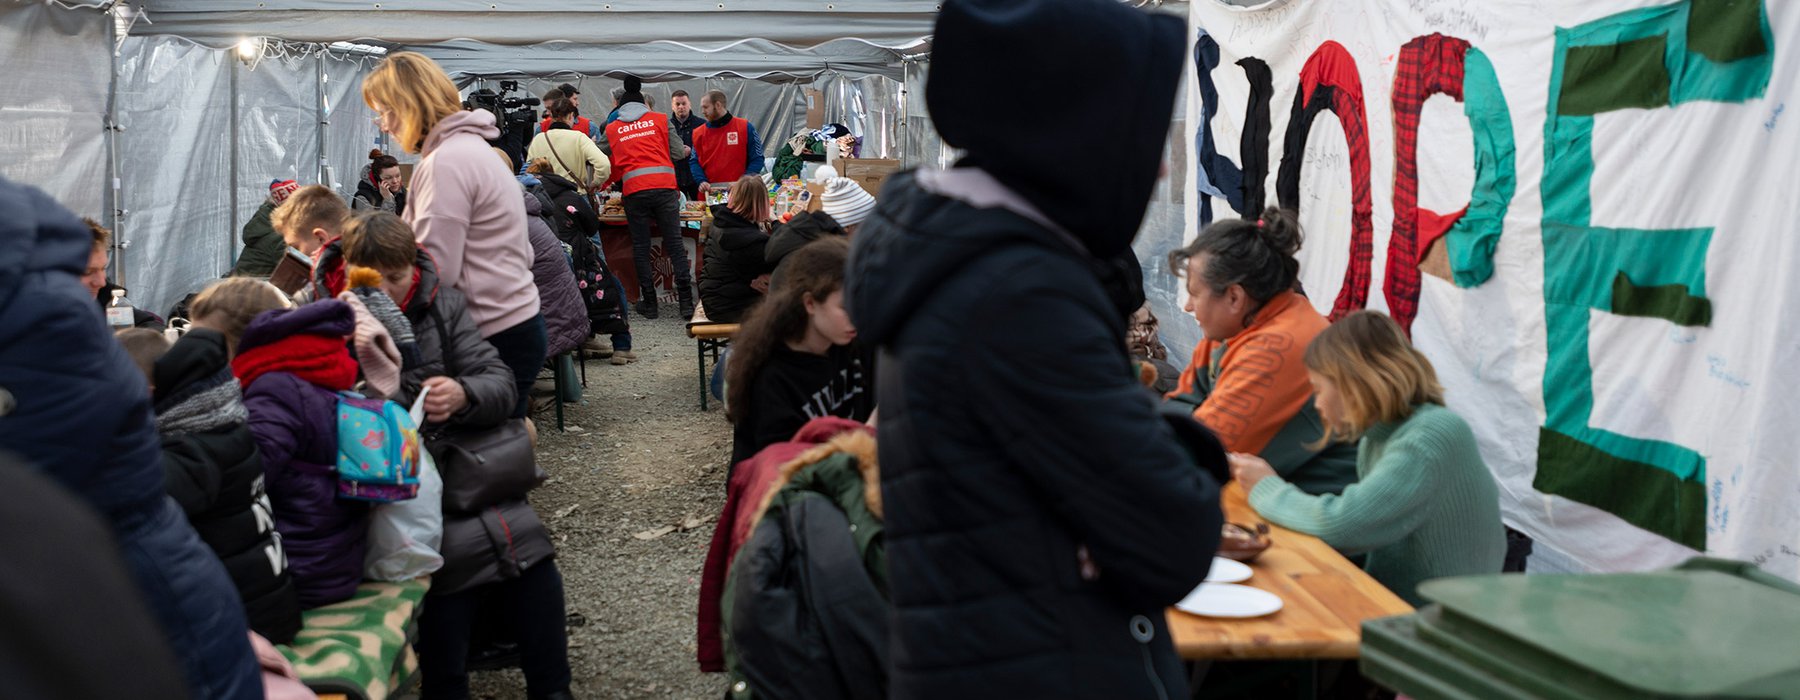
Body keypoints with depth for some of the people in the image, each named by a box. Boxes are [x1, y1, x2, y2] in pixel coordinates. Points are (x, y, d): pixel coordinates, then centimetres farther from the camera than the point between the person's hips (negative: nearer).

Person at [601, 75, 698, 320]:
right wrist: (685, 151, 29)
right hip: (664, 186, 0)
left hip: (633, 190, 0)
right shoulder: (660, 119, 12)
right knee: (674, 244, 1)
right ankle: (686, 303, -4)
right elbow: (678, 153, 8)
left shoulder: (611, 129, 15)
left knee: (641, 249, 8)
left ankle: (649, 304, 10)